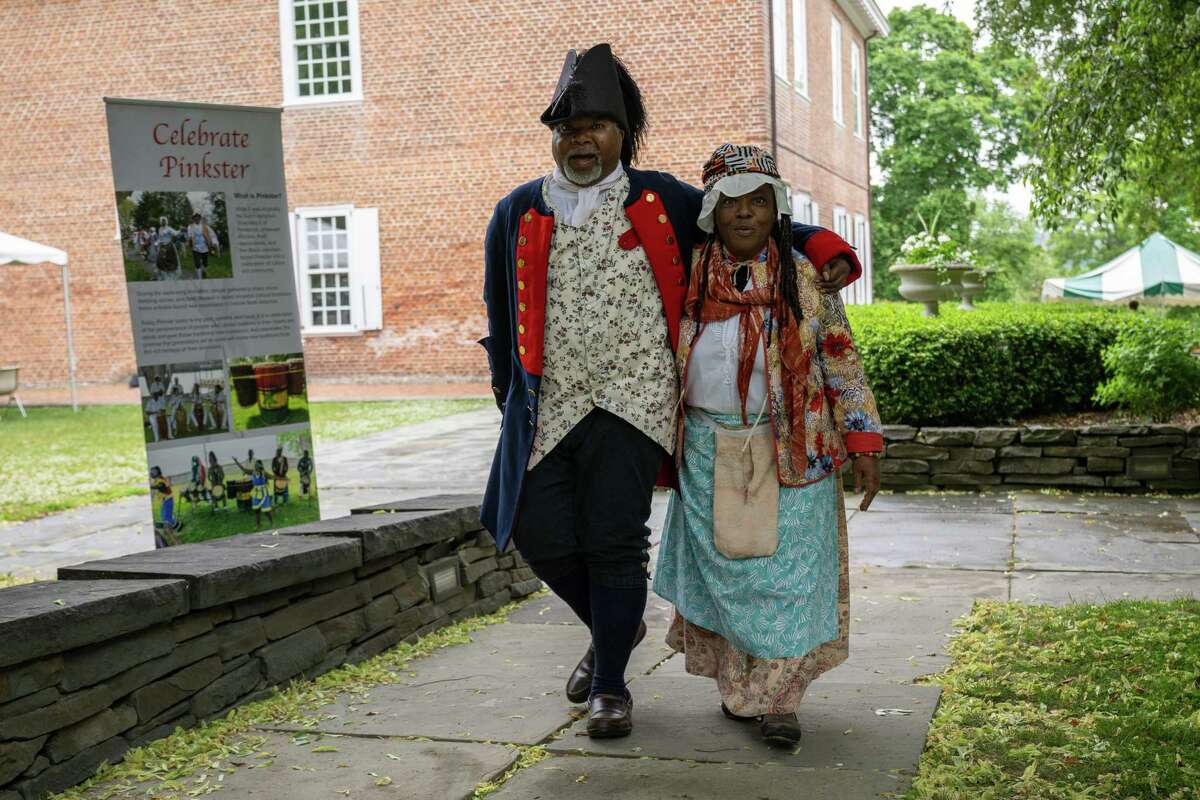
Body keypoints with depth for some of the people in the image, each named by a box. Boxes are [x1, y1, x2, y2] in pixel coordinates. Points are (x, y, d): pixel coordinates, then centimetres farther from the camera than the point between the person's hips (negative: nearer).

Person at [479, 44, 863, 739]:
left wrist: (823, 245, -2)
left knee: (615, 542, -4)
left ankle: (610, 684, 14)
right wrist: (512, 400, 17)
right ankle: (617, 625, 30)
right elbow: (502, 316, 17)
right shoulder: (519, 213, 10)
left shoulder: (662, 202, 5)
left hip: (631, 401, -3)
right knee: (539, 531, 1)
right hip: (547, 408, 3)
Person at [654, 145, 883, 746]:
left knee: (787, 572, -2)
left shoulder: (806, 279, -1)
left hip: (790, 453, -1)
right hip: (709, 454, 2)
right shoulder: (687, 275, 3)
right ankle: (736, 689, 21)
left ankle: (774, 698, 9)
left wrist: (864, 444, -3)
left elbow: (843, 365, 1)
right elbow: (658, 358, 14)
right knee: (721, 570, 6)